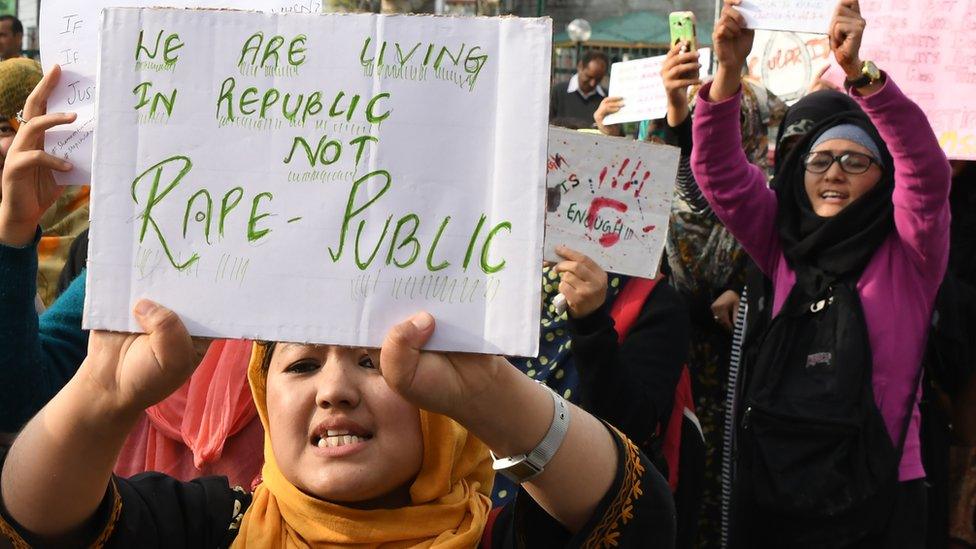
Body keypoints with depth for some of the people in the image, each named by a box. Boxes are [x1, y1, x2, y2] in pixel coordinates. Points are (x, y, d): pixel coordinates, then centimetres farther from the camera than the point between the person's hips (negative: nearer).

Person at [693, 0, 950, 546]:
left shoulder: (907, 253, -2)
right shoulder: (787, 244, 8)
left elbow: (926, 170, -19)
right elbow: (721, 174, 0)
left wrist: (860, 71, -31)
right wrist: (729, 70, -14)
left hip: (875, 490, -3)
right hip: (774, 485, 3)